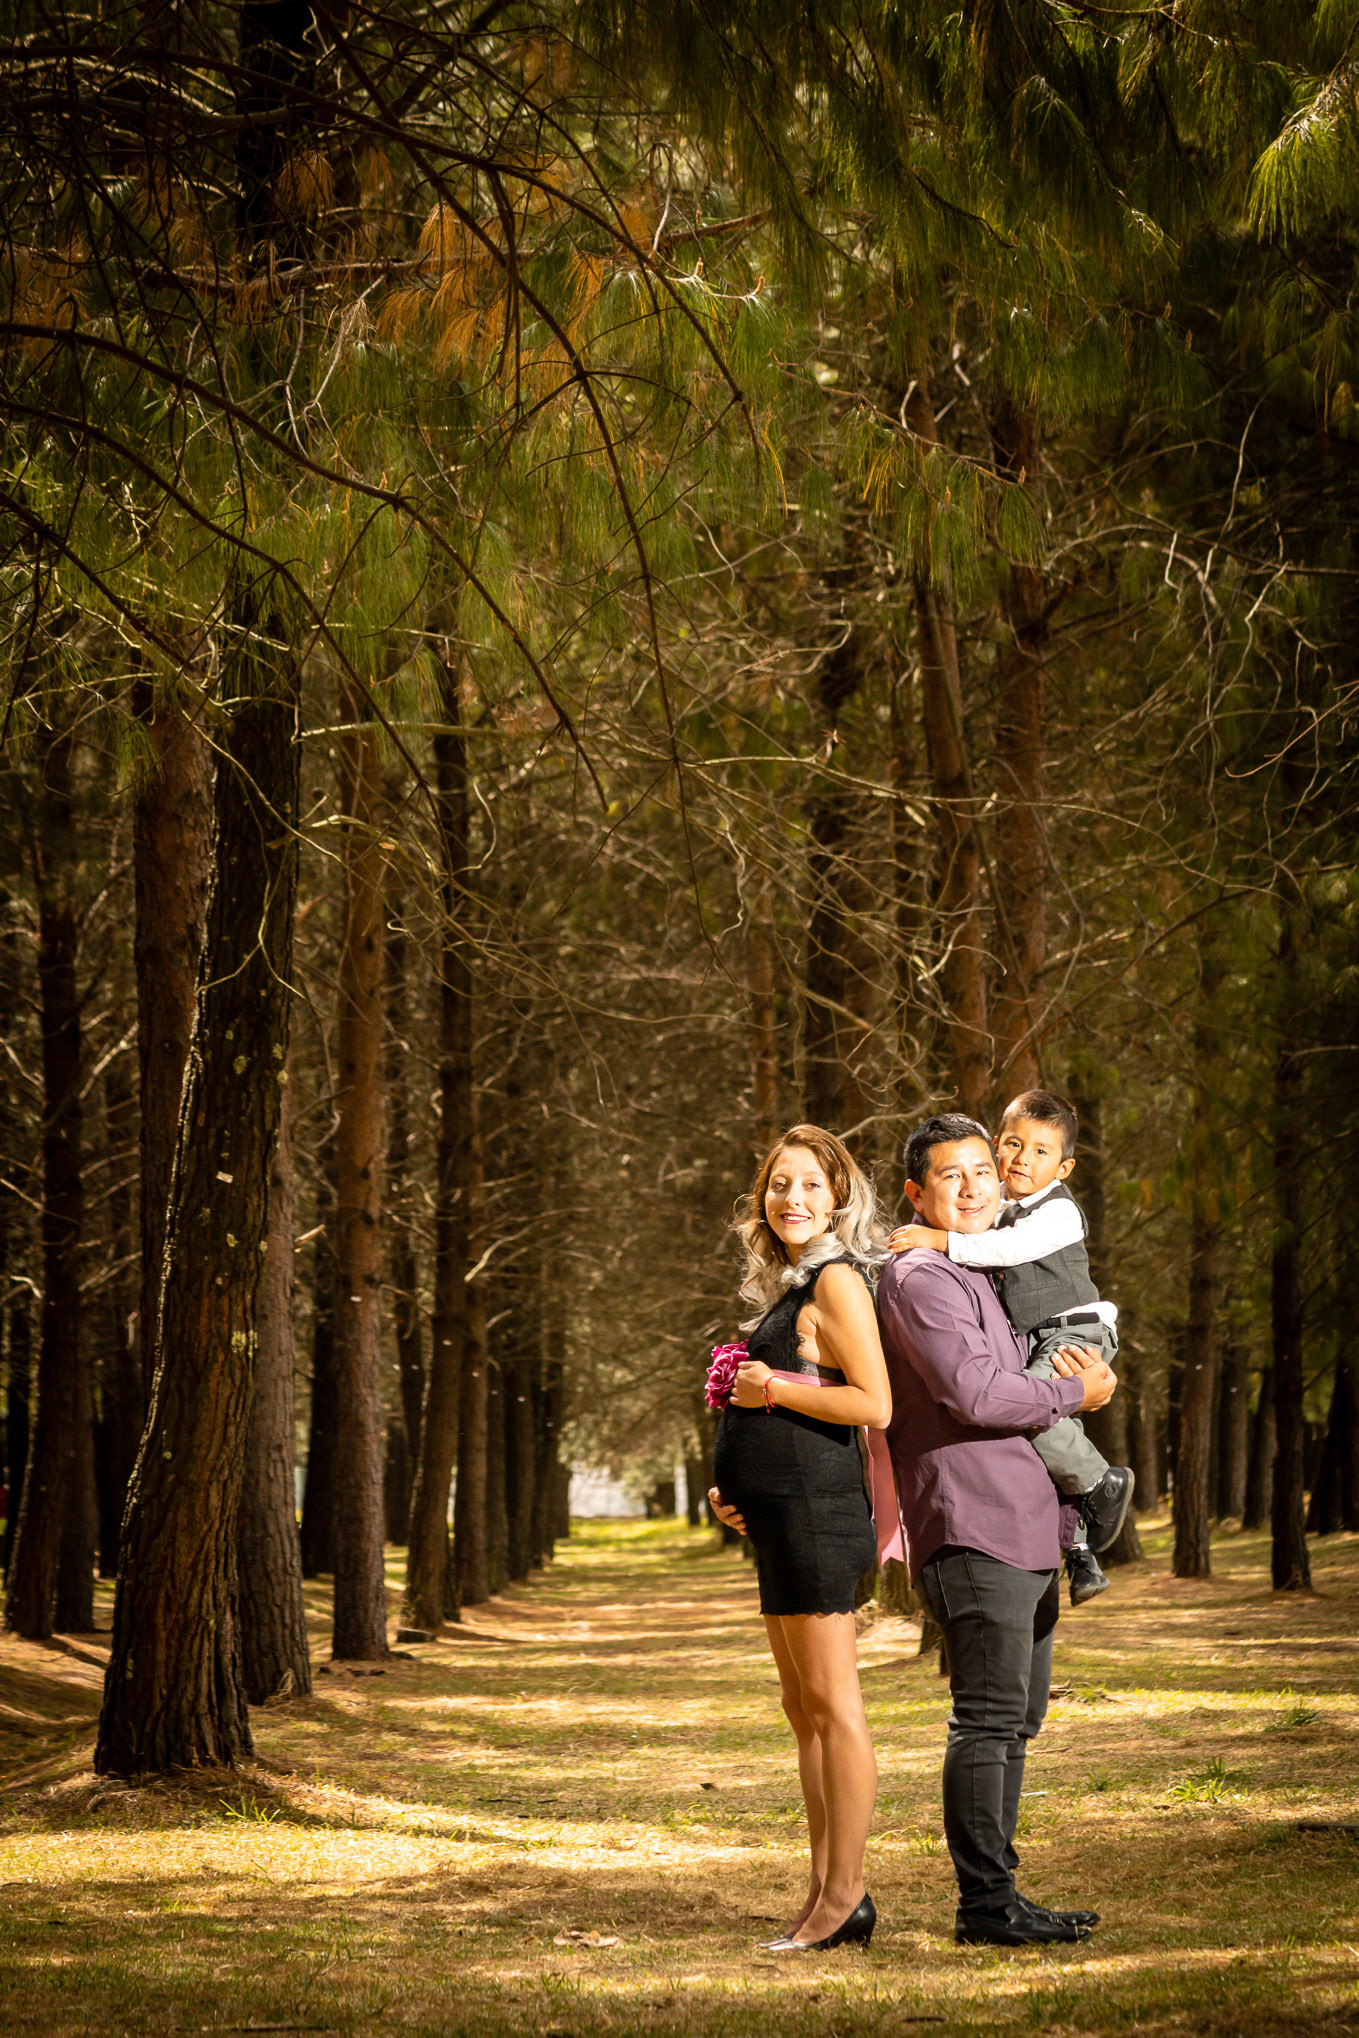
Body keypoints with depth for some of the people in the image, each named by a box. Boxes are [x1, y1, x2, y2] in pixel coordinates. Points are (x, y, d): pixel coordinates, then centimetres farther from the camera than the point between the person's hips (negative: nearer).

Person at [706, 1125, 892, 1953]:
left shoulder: (836, 1280, -10)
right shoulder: (790, 1286, 20)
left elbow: (874, 1404, -19)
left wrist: (772, 1389, -13)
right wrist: (734, 1488, 15)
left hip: (817, 1511, -11)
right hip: (781, 1514, 11)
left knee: (833, 1704, -7)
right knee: (804, 1708, 12)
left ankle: (845, 1895, -5)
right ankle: (828, 1894, 16)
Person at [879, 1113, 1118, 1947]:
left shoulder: (1002, 1274, 22)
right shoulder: (919, 1280, -9)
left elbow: (1080, 1360, 31)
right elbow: (974, 1393, -20)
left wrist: (1094, 1368, 8)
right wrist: (1074, 1393, -8)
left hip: (1030, 1527, 10)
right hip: (971, 1525, -10)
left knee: (1018, 1720, 12)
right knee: (989, 1718, -10)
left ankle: (995, 1891, 17)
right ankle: (985, 1902, -8)